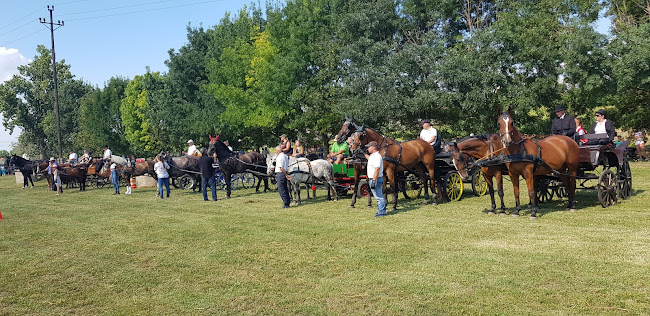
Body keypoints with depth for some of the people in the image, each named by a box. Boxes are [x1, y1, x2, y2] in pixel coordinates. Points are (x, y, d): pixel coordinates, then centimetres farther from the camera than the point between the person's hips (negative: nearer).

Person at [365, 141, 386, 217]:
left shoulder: (377, 157, -18)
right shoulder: (372, 156, 13)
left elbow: (377, 170, -25)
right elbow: (369, 158, 42)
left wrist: (373, 181, -28)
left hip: (376, 179, -10)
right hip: (372, 179, 10)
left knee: (379, 196, -6)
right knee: (378, 196, 15)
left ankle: (382, 212, -2)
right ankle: (381, 211, 22)